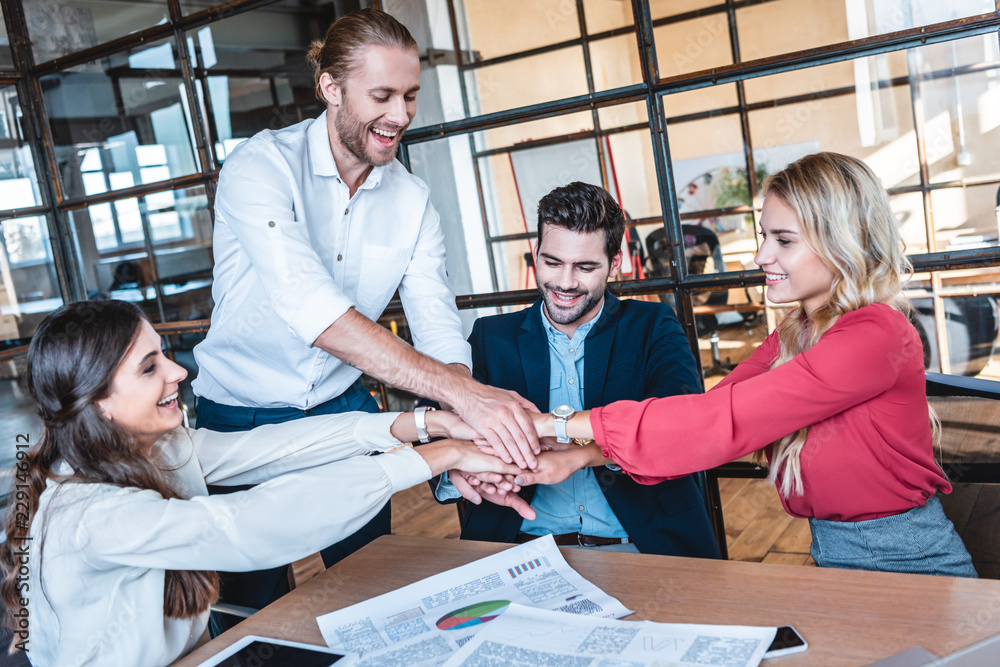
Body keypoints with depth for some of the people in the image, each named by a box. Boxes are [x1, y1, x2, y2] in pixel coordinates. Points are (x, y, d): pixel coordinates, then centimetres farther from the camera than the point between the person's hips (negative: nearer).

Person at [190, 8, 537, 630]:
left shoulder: (412, 200, -5)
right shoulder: (261, 168, -22)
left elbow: (439, 331, -11)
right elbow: (312, 308, -38)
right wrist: (460, 392, -47)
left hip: (346, 411, 4)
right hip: (243, 418, -3)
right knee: (256, 609, 11)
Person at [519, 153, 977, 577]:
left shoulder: (873, 336, -21)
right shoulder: (792, 336, 7)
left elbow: (728, 419, -28)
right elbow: (712, 409, -4)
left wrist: (573, 424, -25)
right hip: (833, 557, 7)